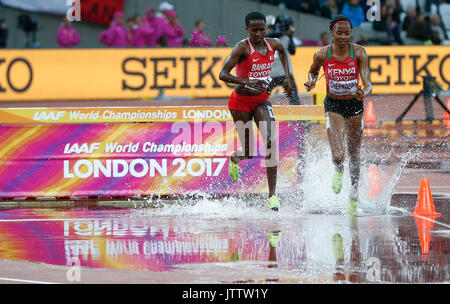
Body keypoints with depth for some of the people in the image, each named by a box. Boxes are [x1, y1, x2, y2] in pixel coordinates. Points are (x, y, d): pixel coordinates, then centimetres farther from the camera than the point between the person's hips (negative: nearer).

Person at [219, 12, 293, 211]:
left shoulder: (273, 44, -3)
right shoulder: (243, 48, -19)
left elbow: (282, 52, 24)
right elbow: (223, 75, -28)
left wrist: (287, 76, 14)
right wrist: (247, 81, -41)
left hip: (261, 100, 4)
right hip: (240, 102, -4)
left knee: (271, 143, -15)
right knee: (249, 151, -1)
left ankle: (272, 195, -14)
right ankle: (234, 158, 40)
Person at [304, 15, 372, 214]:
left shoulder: (358, 52, -14)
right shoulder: (322, 55, -12)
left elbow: (366, 81, -21)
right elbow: (313, 71, 10)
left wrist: (364, 92, -44)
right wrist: (311, 81, -12)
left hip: (355, 106, 1)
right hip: (333, 106, -1)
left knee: (354, 154, 14)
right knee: (338, 156, -17)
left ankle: (354, 197, 36)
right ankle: (338, 171, 23)